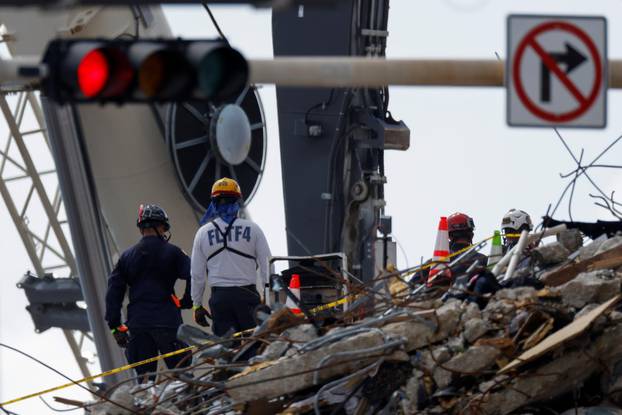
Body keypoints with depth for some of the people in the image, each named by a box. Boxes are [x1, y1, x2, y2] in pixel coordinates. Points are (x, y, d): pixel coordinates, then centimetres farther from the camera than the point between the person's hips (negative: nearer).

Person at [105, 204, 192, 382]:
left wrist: (115, 326, 10)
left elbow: (114, 292, 8)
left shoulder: (127, 256, 11)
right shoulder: (171, 252, 0)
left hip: (137, 324, 3)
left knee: (145, 376, 7)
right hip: (167, 321, -3)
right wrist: (186, 302, 3)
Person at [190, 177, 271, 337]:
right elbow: (267, 267, 0)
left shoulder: (203, 233, 3)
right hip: (247, 294, -1)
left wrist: (197, 305, 16)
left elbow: (197, 274, 7)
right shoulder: (252, 229, -2)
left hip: (219, 297, 1)